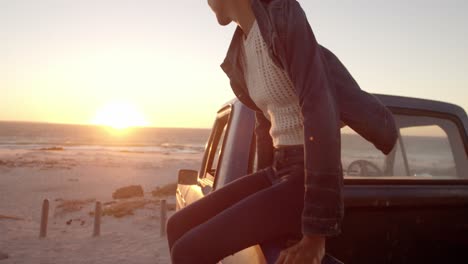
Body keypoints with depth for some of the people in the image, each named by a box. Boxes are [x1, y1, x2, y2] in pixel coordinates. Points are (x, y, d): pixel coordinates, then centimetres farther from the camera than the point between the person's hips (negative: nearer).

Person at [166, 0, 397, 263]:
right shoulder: (243, 46, 11)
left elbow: (320, 116, -25)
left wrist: (317, 230, -24)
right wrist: (261, 190, 28)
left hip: (308, 178, -8)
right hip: (277, 170, 8)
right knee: (179, 226, 6)